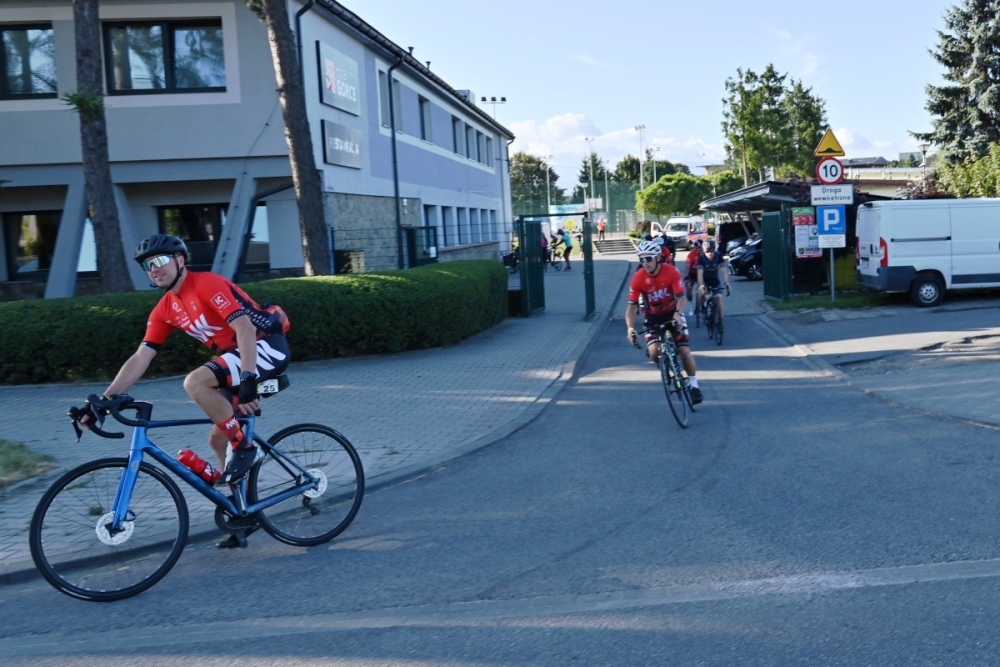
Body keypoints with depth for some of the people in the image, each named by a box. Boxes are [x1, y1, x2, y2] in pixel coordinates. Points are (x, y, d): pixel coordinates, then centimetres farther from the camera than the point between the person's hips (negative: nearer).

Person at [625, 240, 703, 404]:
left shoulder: (672, 272, -22)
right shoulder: (638, 278, -22)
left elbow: (680, 297, -21)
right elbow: (632, 306, -21)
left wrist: (678, 314, -42)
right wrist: (630, 329, -35)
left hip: (673, 314, 0)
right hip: (653, 317, 0)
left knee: (684, 351, -8)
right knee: (654, 352, -22)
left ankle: (693, 385, 15)